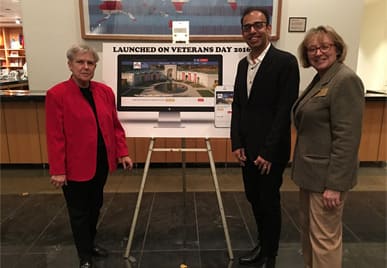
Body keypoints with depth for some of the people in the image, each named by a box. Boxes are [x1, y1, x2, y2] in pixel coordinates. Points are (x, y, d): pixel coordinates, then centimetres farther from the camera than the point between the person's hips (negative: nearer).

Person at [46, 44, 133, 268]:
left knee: (95, 206, 21)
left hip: (101, 162, 5)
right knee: (79, 212, 11)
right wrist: (57, 170, -13)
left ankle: (90, 242, 44)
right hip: (76, 165, -5)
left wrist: (123, 153, 1)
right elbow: (55, 136, -13)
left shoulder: (105, 91, 2)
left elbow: (115, 126, 6)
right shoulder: (57, 94, -12)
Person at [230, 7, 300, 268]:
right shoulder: (243, 64, 9)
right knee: (254, 199, 18)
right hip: (247, 148, 6)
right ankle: (262, 244, 41)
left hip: (270, 151, -6)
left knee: (269, 202, 9)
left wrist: (268, 151, -17)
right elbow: (237, 105, 9)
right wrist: (237, 143, 1)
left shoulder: (285, 61, -12)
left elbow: (285, 110, -16)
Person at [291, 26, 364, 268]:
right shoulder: (321, 79, 12)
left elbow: (347, 137, -21)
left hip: (327, 175, -9)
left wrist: (335, 185, -21)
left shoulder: (345, 80, -16)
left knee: (324, 236, 5)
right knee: (308, 229, 20)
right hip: (311, 171, 9)